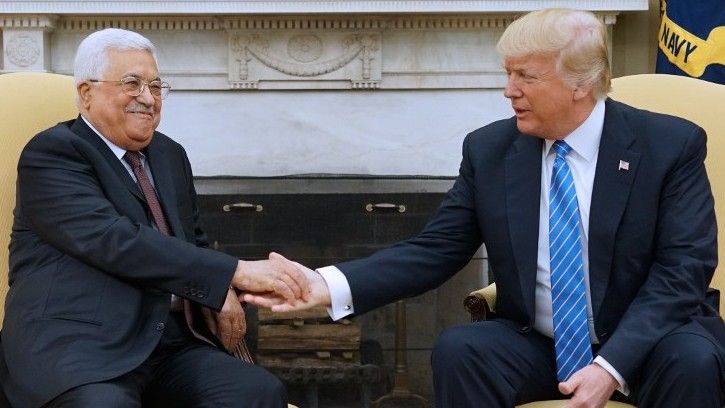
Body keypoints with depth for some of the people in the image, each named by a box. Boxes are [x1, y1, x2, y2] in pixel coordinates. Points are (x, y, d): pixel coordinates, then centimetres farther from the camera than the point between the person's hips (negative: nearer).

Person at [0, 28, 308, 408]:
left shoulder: (170, 154, 21)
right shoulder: (51, 153, -3)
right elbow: (117, 241, -18)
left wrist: (218, 292, 3)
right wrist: (235, 272, -21)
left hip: (171, 345, 7)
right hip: (78, 345, -6)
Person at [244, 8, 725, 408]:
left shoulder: (671, 145, -9)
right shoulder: (489, 149, -1)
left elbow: (683, 268, -13)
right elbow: (435, 250, -2)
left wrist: (611, 365, -27)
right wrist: (330, 285, -18)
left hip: (646, 342, -2)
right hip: (536, 345, 2)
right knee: (456, 350, -26)